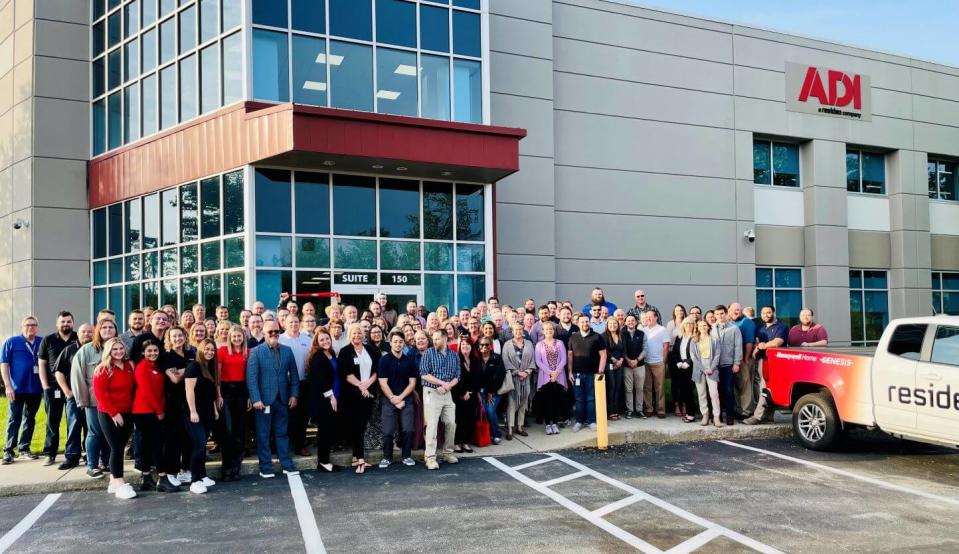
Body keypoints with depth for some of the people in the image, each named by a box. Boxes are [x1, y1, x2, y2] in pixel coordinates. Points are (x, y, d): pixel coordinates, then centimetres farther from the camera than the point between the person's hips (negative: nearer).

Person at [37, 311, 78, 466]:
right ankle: (50, 454, 10)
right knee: (52, 421, 4)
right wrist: (45, 386, -2)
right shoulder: (48, 340, 6)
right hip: (53, 387, 0)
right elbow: (42, 364, 6)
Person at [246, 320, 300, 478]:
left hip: (283, 400, 3)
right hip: (264, 400, -3)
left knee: (282, 433, 11)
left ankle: (286, 465, 17)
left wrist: (294, 394, 1)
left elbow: (294, 374, 9)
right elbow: (251, 377, -9)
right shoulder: (256, 352, -4)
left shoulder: (287, 351, 8)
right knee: (263, 435, 4)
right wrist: (256, 399, -16)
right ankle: (265, 467, 12)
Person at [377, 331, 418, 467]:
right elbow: (383, 383, -5)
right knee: (388, 432, -3)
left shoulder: (409, 361, 6)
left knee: (408, 430, -1)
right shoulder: (384, 360, -1)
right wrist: (393, 399, -11)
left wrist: (400, 398, -8)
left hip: (406, 401, 2)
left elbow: (412, 383, 4)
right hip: (389, 401, -2)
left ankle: (406, 456, 14)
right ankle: (387, 457, 12)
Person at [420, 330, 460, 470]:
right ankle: (431, 457, -7)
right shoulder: (428, 353, -2)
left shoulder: (454, 355, 8)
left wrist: (448, 386, -14)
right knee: (432, 424, -8)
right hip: (431, 393, -4)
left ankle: (448, 453, 19)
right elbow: (424, 374, -10)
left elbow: (457, 376, 6)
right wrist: (443, 383, -13)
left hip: (447, 393, 4)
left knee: (451, 423, 5)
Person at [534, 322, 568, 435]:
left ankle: (555, 423, 9)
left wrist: (556, 372, -10)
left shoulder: (560, 343, 8)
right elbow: (538, 361, -2)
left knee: (557, 400, 1)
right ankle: (548, 424, 3)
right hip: (545, 377, -1)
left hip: (558, 376, 1)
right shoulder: (539, 345, 5)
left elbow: (563, 360, 2)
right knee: (546, 400, -2)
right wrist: (549, 372, -12)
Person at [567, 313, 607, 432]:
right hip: (577, 374, 2)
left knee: (591, 399, 5)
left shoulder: (596, 337, -1)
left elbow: (603, 355, -1)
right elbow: (569, 355, 9)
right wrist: (570, 372, 3)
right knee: (579, 399, 8)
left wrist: (600, 371, -8)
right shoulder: (573, 337, 6)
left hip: (592, 373, -2)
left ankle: (592, 421, 14)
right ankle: (579, 421, 16)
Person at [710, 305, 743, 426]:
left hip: (729, 364, -3)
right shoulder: (712, 330, 10)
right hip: (715, 365, 3)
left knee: (729, 391, -1)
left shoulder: (734, 329, 1)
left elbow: (738, 347, -3)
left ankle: (729, 415, 5)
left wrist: (737, 363, -8)